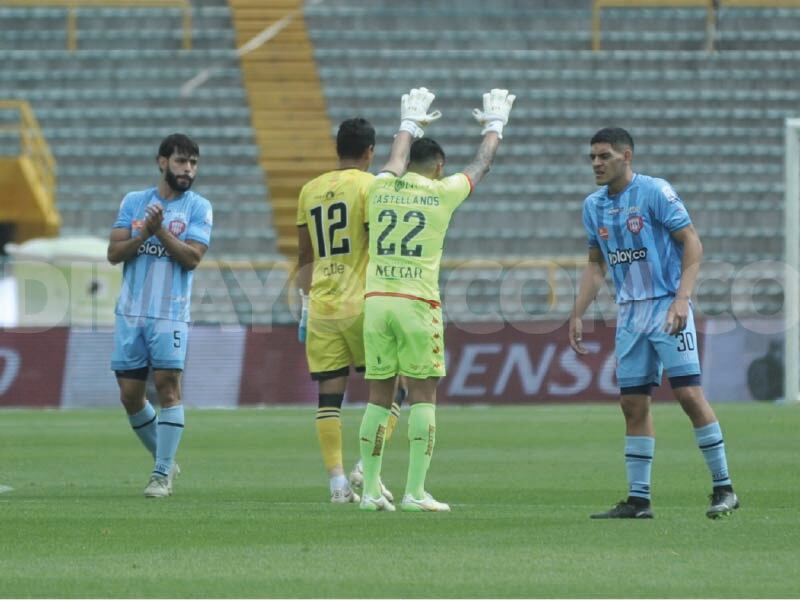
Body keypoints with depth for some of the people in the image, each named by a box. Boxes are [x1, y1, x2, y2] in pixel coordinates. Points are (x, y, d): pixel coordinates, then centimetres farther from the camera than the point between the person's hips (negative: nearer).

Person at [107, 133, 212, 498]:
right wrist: (143, 234, -13)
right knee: (130, 395, 4)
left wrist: (161, 231, -19)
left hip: (170, 313, -3)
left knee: (168, 385, -11)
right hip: (130, 312, 3)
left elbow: (192, 257, -9)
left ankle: (162, 474, -8)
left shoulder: (199, 208, 2)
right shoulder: (133, 202, 11)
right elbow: (114, 253, 3)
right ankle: (165, 461, 21)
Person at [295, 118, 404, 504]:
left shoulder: (310, 190, 11)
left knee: (329, 395, 4)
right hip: (362, 305, -5)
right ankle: (367, 467, -6)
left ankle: (337, 481, -1)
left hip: (321, 308, 5)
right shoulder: (369, 185, -4)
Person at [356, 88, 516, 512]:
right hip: (418, 303, -4)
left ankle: (370, 490, 7)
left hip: (376, 300, 4)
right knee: (423, 395, 0)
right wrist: (494, 125, 38)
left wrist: (410, 124, 52)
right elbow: (481, 164, 19)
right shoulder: (441, 192, 1)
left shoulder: (382, 187, 9)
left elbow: (396, 160, 33)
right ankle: (415, 492, -5)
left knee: (379, 396, 8)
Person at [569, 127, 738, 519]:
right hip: (629, 315, 6)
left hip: (667, 306, -6)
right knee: (633, 404, 5)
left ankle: (723, 488, -7)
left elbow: (692, 244, -10)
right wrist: (577, 315, 14)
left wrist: (681, 299, -20)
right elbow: (596, 265, 21)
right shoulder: (593, 206, 11)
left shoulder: (656, 192, -9)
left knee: (688, 393, -13)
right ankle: (638, 499, 9)